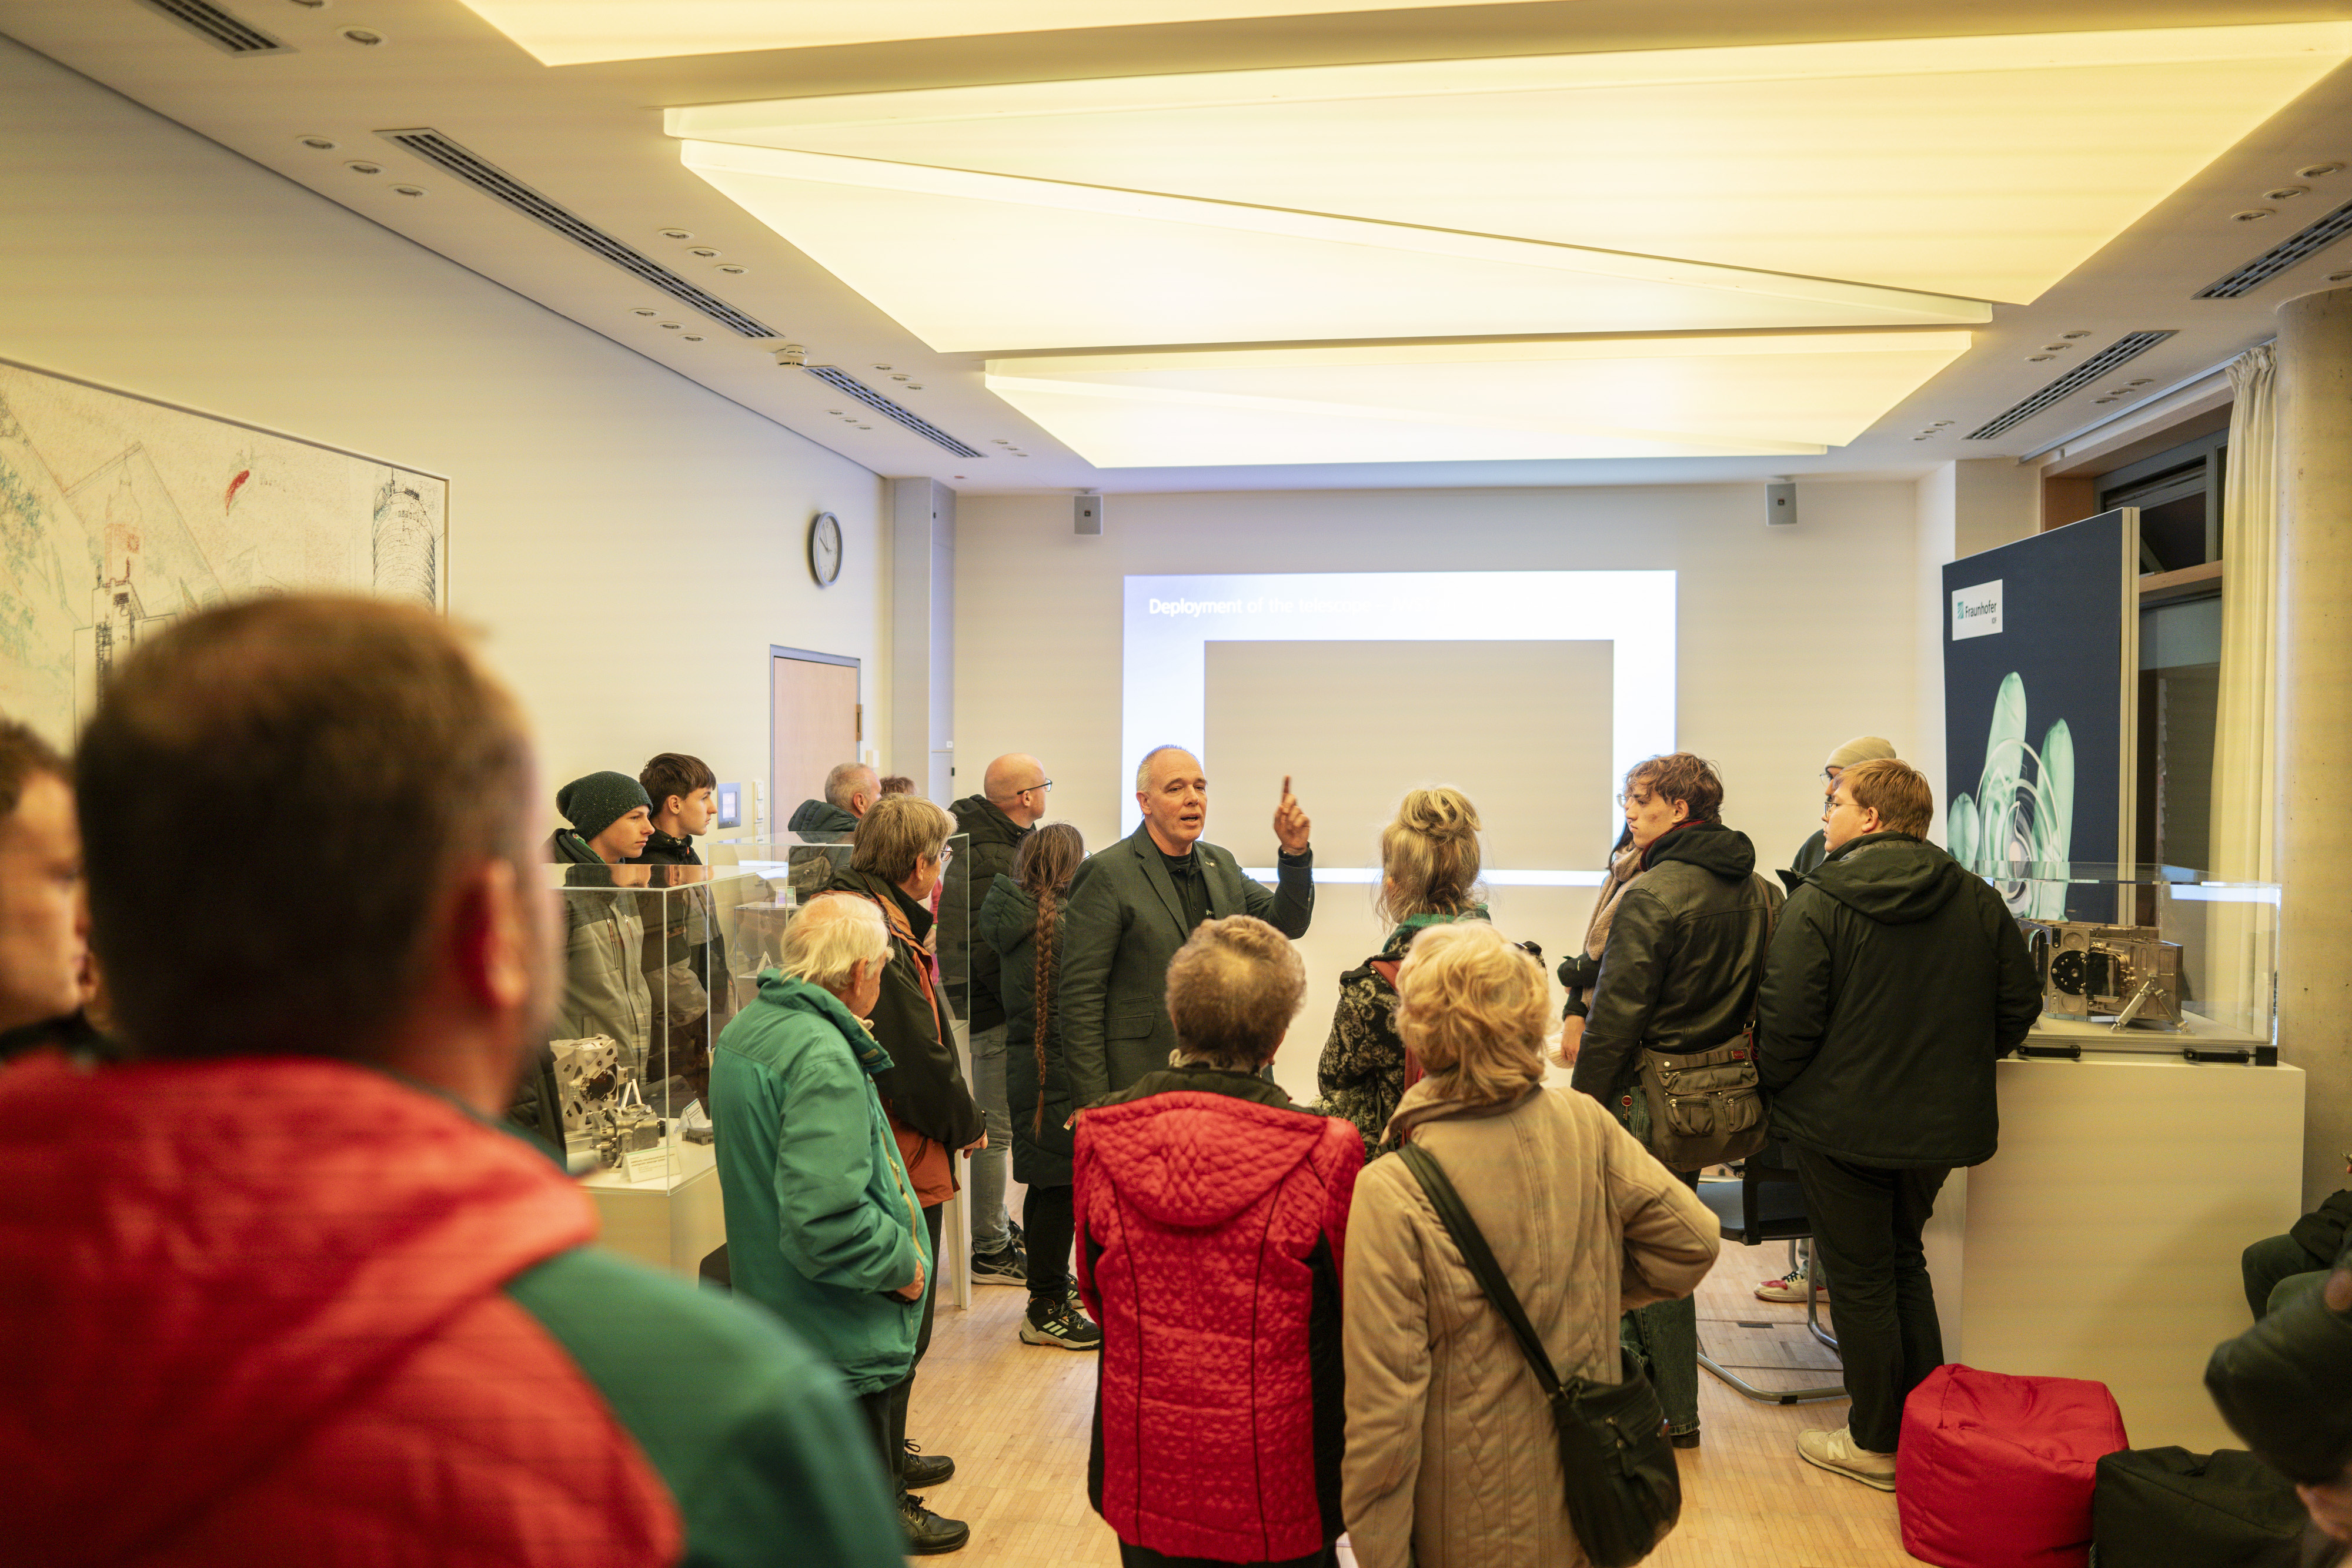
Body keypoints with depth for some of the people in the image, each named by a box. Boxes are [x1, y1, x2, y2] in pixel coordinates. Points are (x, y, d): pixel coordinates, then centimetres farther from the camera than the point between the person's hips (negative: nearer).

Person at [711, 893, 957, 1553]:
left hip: (771, 1309, 10)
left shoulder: (744, 1029, 5)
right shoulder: (824, 1058, -27)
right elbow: (825, 1220, -33)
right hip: (844, 1337, -10)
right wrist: (902, 1263, -18)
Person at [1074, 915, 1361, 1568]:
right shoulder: (1324, 1155, -22)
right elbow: (1352, 1318, -7)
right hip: (1276, 1486, -2)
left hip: (1144, 1475, 2)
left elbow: (1095, 1294, 3)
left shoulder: (1101, 1138, -13)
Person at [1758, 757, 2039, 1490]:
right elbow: (2018, 1006, 6)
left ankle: (1879, 1444, 18)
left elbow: (1788, 1022, -17)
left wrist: (1771, 1085, 1)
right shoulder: (1978, 901, 1)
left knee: (1861, 1279, 7)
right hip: (1938, 1125, 6)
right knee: (1904, 1262, 23)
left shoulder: (1817, 903, -15)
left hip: (1843, 1123, -5)